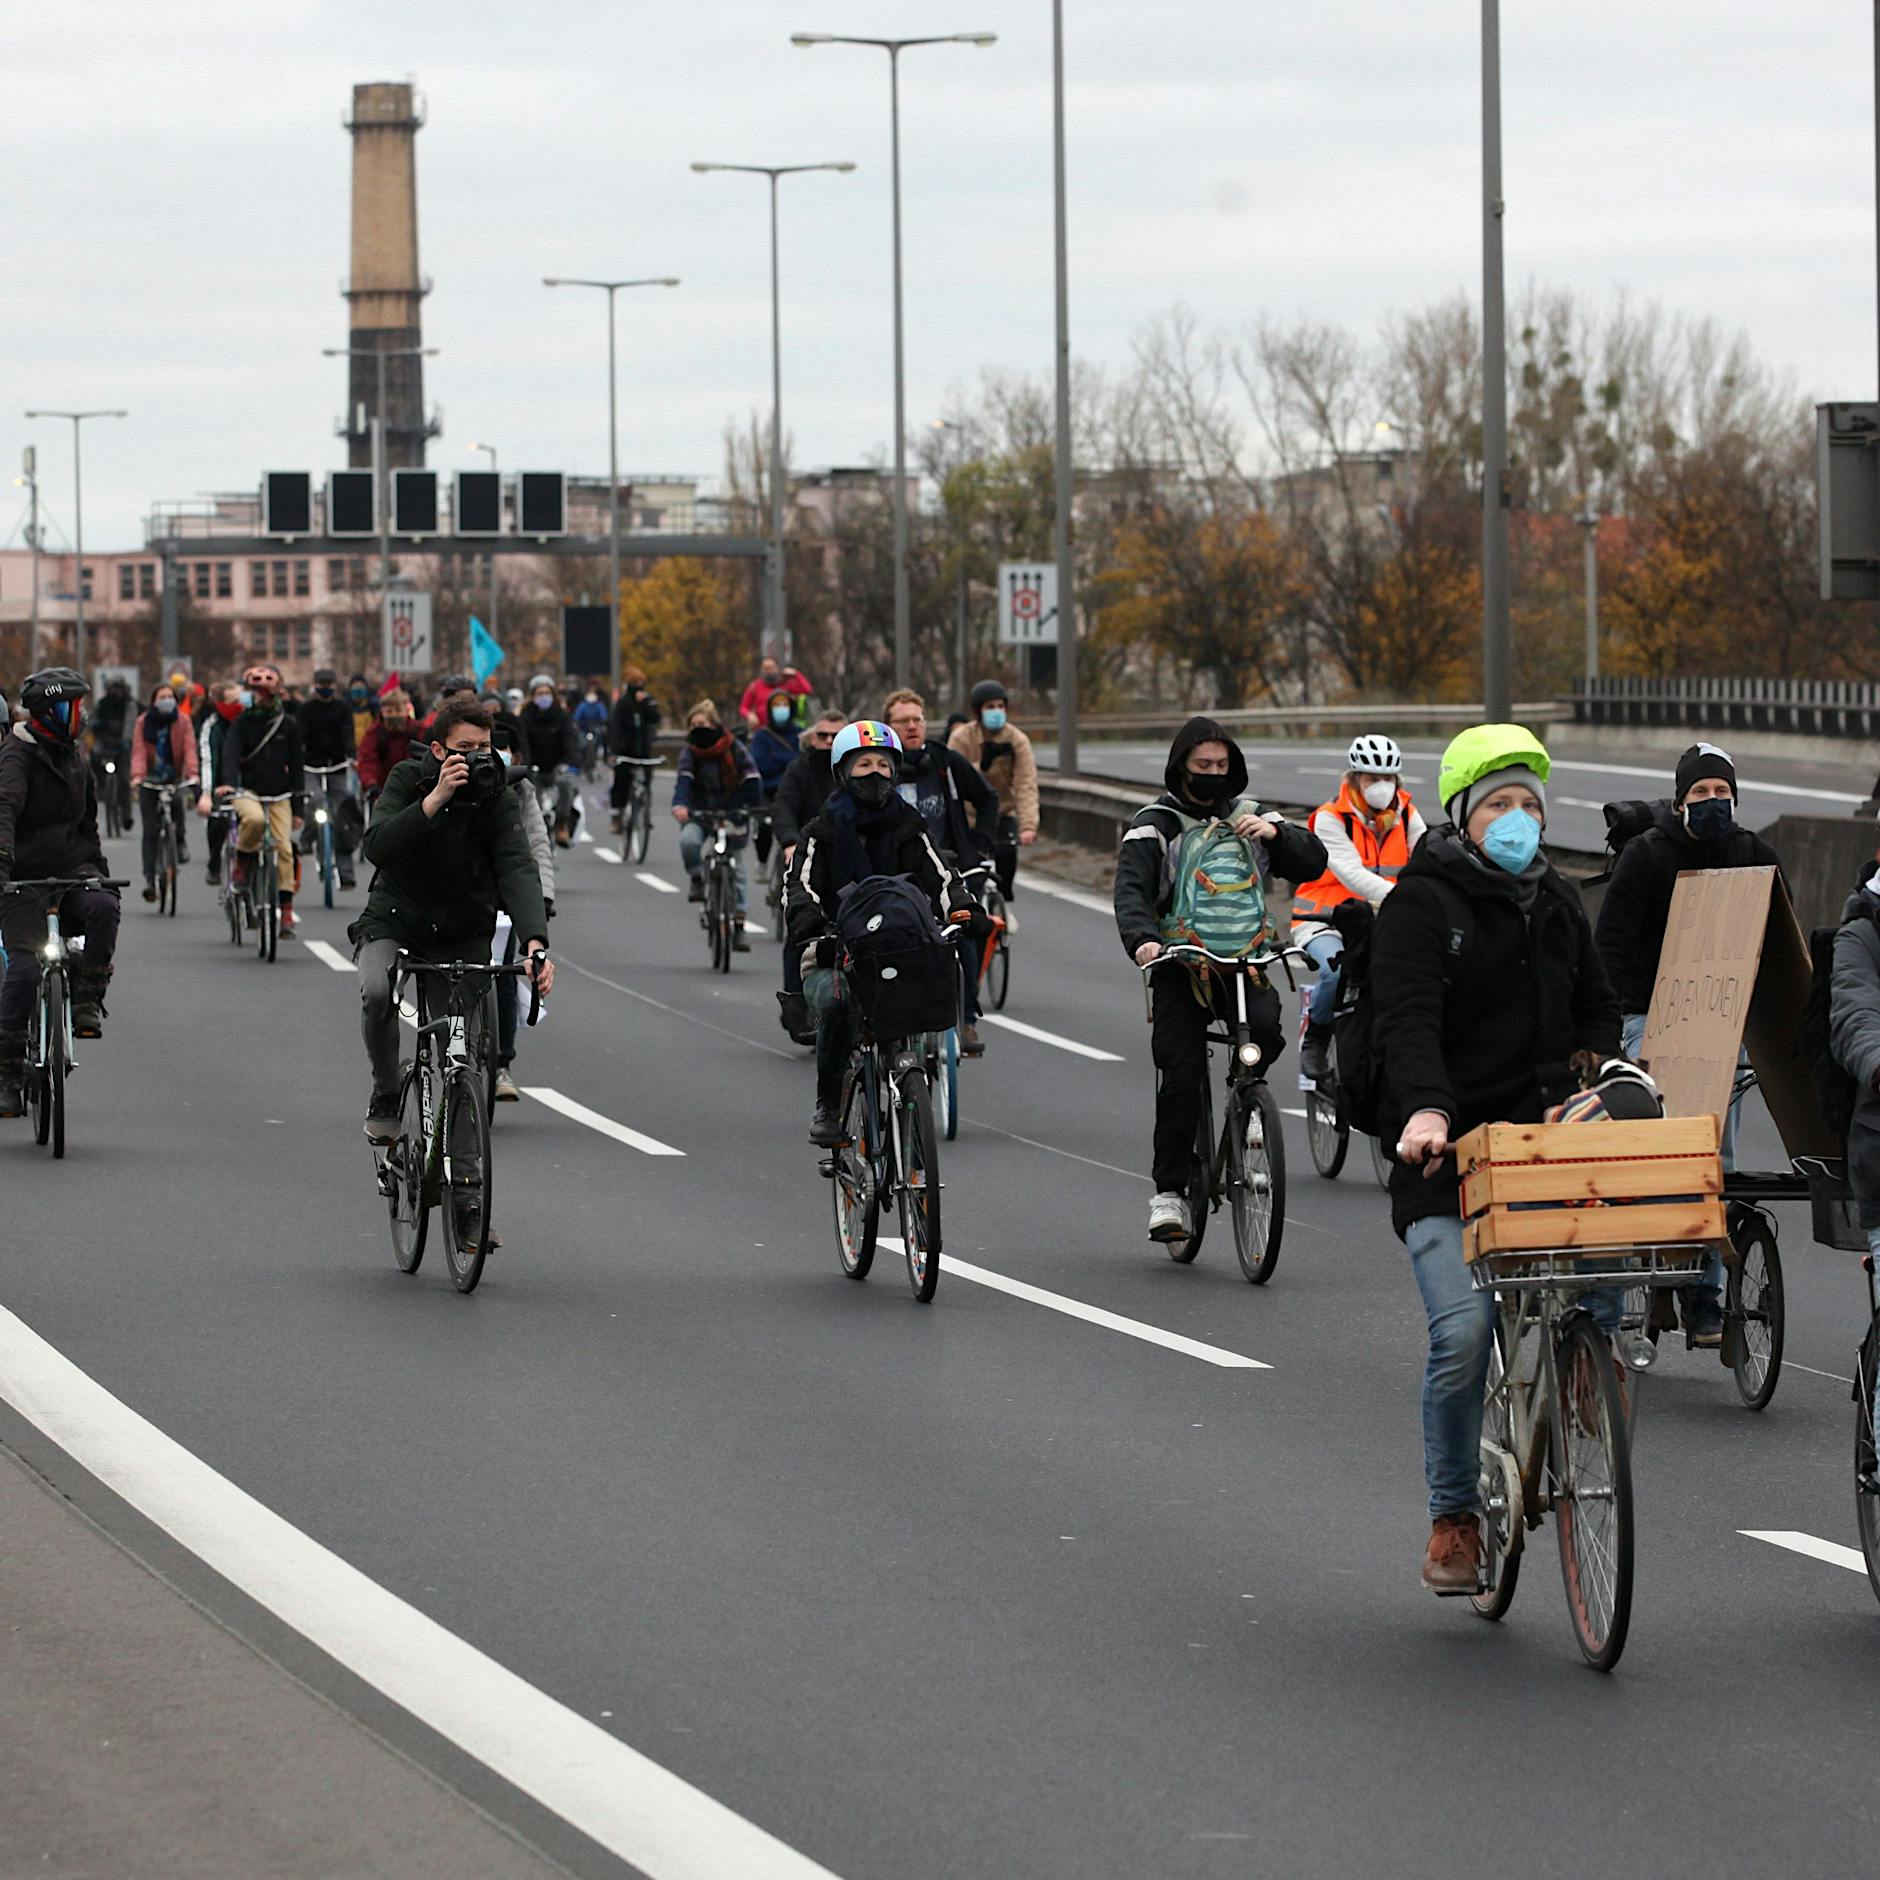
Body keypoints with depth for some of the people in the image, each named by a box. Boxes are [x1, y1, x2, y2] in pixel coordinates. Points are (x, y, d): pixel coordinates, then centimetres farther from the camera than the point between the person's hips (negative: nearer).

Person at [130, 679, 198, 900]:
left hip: (175, 777, 0)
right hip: (150, 779, 0)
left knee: (177, 801, -32)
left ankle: (180, 839, -3)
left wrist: (192, 773, -27)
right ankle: (149, 878, -5)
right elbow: (138, 750, -12)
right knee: (150, 830, -7)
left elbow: (190, 749, -11)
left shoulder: (183, 721, -2)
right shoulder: (143, 722, -3)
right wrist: (137, 775, -29)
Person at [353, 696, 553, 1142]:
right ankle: (385, 1095, -8)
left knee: (468, 1047, -5)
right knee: (377, 990, -31)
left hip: (462, 934, 1)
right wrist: (435, 799, -37)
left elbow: (519, 871, -27)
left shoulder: (500, 802, -12)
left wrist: (535, 943, -43)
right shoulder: (408, 780, -12)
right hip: (394, 920, -1)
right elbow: (377, 847, -26)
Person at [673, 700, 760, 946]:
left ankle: (739, 925, 6)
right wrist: (680, 805, -38)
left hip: (731, 814, -1)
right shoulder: (690, 752, -3)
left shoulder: (734, 749, -6)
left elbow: (751, 780, -9)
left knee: (735, 868, 0)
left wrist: (754, 811, -19)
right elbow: (684, 779, -18)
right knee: (688, 840, -33)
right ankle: (697, 879, -4)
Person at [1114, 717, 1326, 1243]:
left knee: (1265, 1027, -28)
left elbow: (1312, 863, 4)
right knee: (1181, 1076, -11)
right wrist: (1141, 939, -33)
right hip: (1180, 963, -2)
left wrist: (1275, 833, -16)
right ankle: (1169, 1192, -3)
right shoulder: (1154, 824, 2)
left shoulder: (1249, 814, 12)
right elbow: (1131, 890, -13)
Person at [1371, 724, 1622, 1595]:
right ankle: (1453, 1518, -1)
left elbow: (1597, 1009, 22)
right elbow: (1407, 1021, -19)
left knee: (1600, 1305, -13)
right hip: (1445, 1156, -5)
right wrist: (1425, 1107, -37)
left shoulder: (1557, 904, 17)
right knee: (1463, 1332, -17)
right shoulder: (1421, 904, -4)